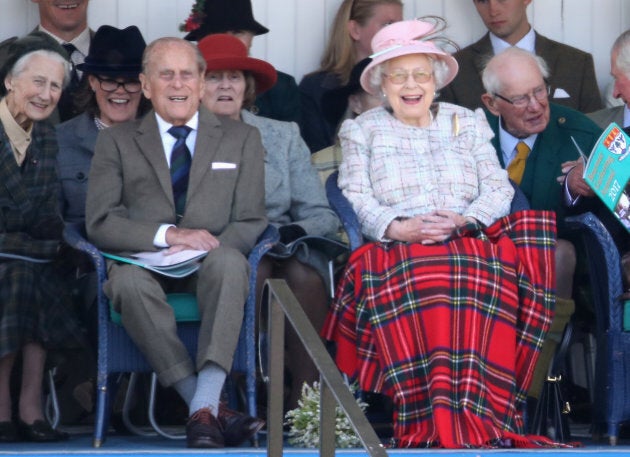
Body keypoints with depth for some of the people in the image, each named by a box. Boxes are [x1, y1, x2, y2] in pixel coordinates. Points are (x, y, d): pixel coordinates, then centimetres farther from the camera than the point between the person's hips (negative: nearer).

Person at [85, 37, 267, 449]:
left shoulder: (242, 139, 15)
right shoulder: (116, 141, 12)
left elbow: (251, 222, 7)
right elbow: (99, 223, 1)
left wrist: (202, 247, -14)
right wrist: (168, 234, -15)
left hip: (209, 265, 0)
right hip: (145, 263, 0)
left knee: (228, 261, -36)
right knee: (128, 281, -36)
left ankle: (204, 408, -45)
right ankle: (212, 407, -36)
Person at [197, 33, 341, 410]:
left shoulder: (283, 136, 18)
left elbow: (323, 215, 10)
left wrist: (295, 232, -13)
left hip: (283, 249, 2)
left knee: (304, 274, -32)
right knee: (252, 267, -35)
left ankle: (305, 403, -32)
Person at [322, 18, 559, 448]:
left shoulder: (469, 123, 22)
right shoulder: (362, 131, 19)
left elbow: (499, 190, 11)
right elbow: (356, 199, 5)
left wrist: (465, 219, -12)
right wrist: (398, 228, -16)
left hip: (470, 245, 2)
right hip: (397, 251, -2)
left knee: (489, 276, -37)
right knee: (408, 281, -41)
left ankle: (480, 418, -43)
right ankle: (426, 424, -46)